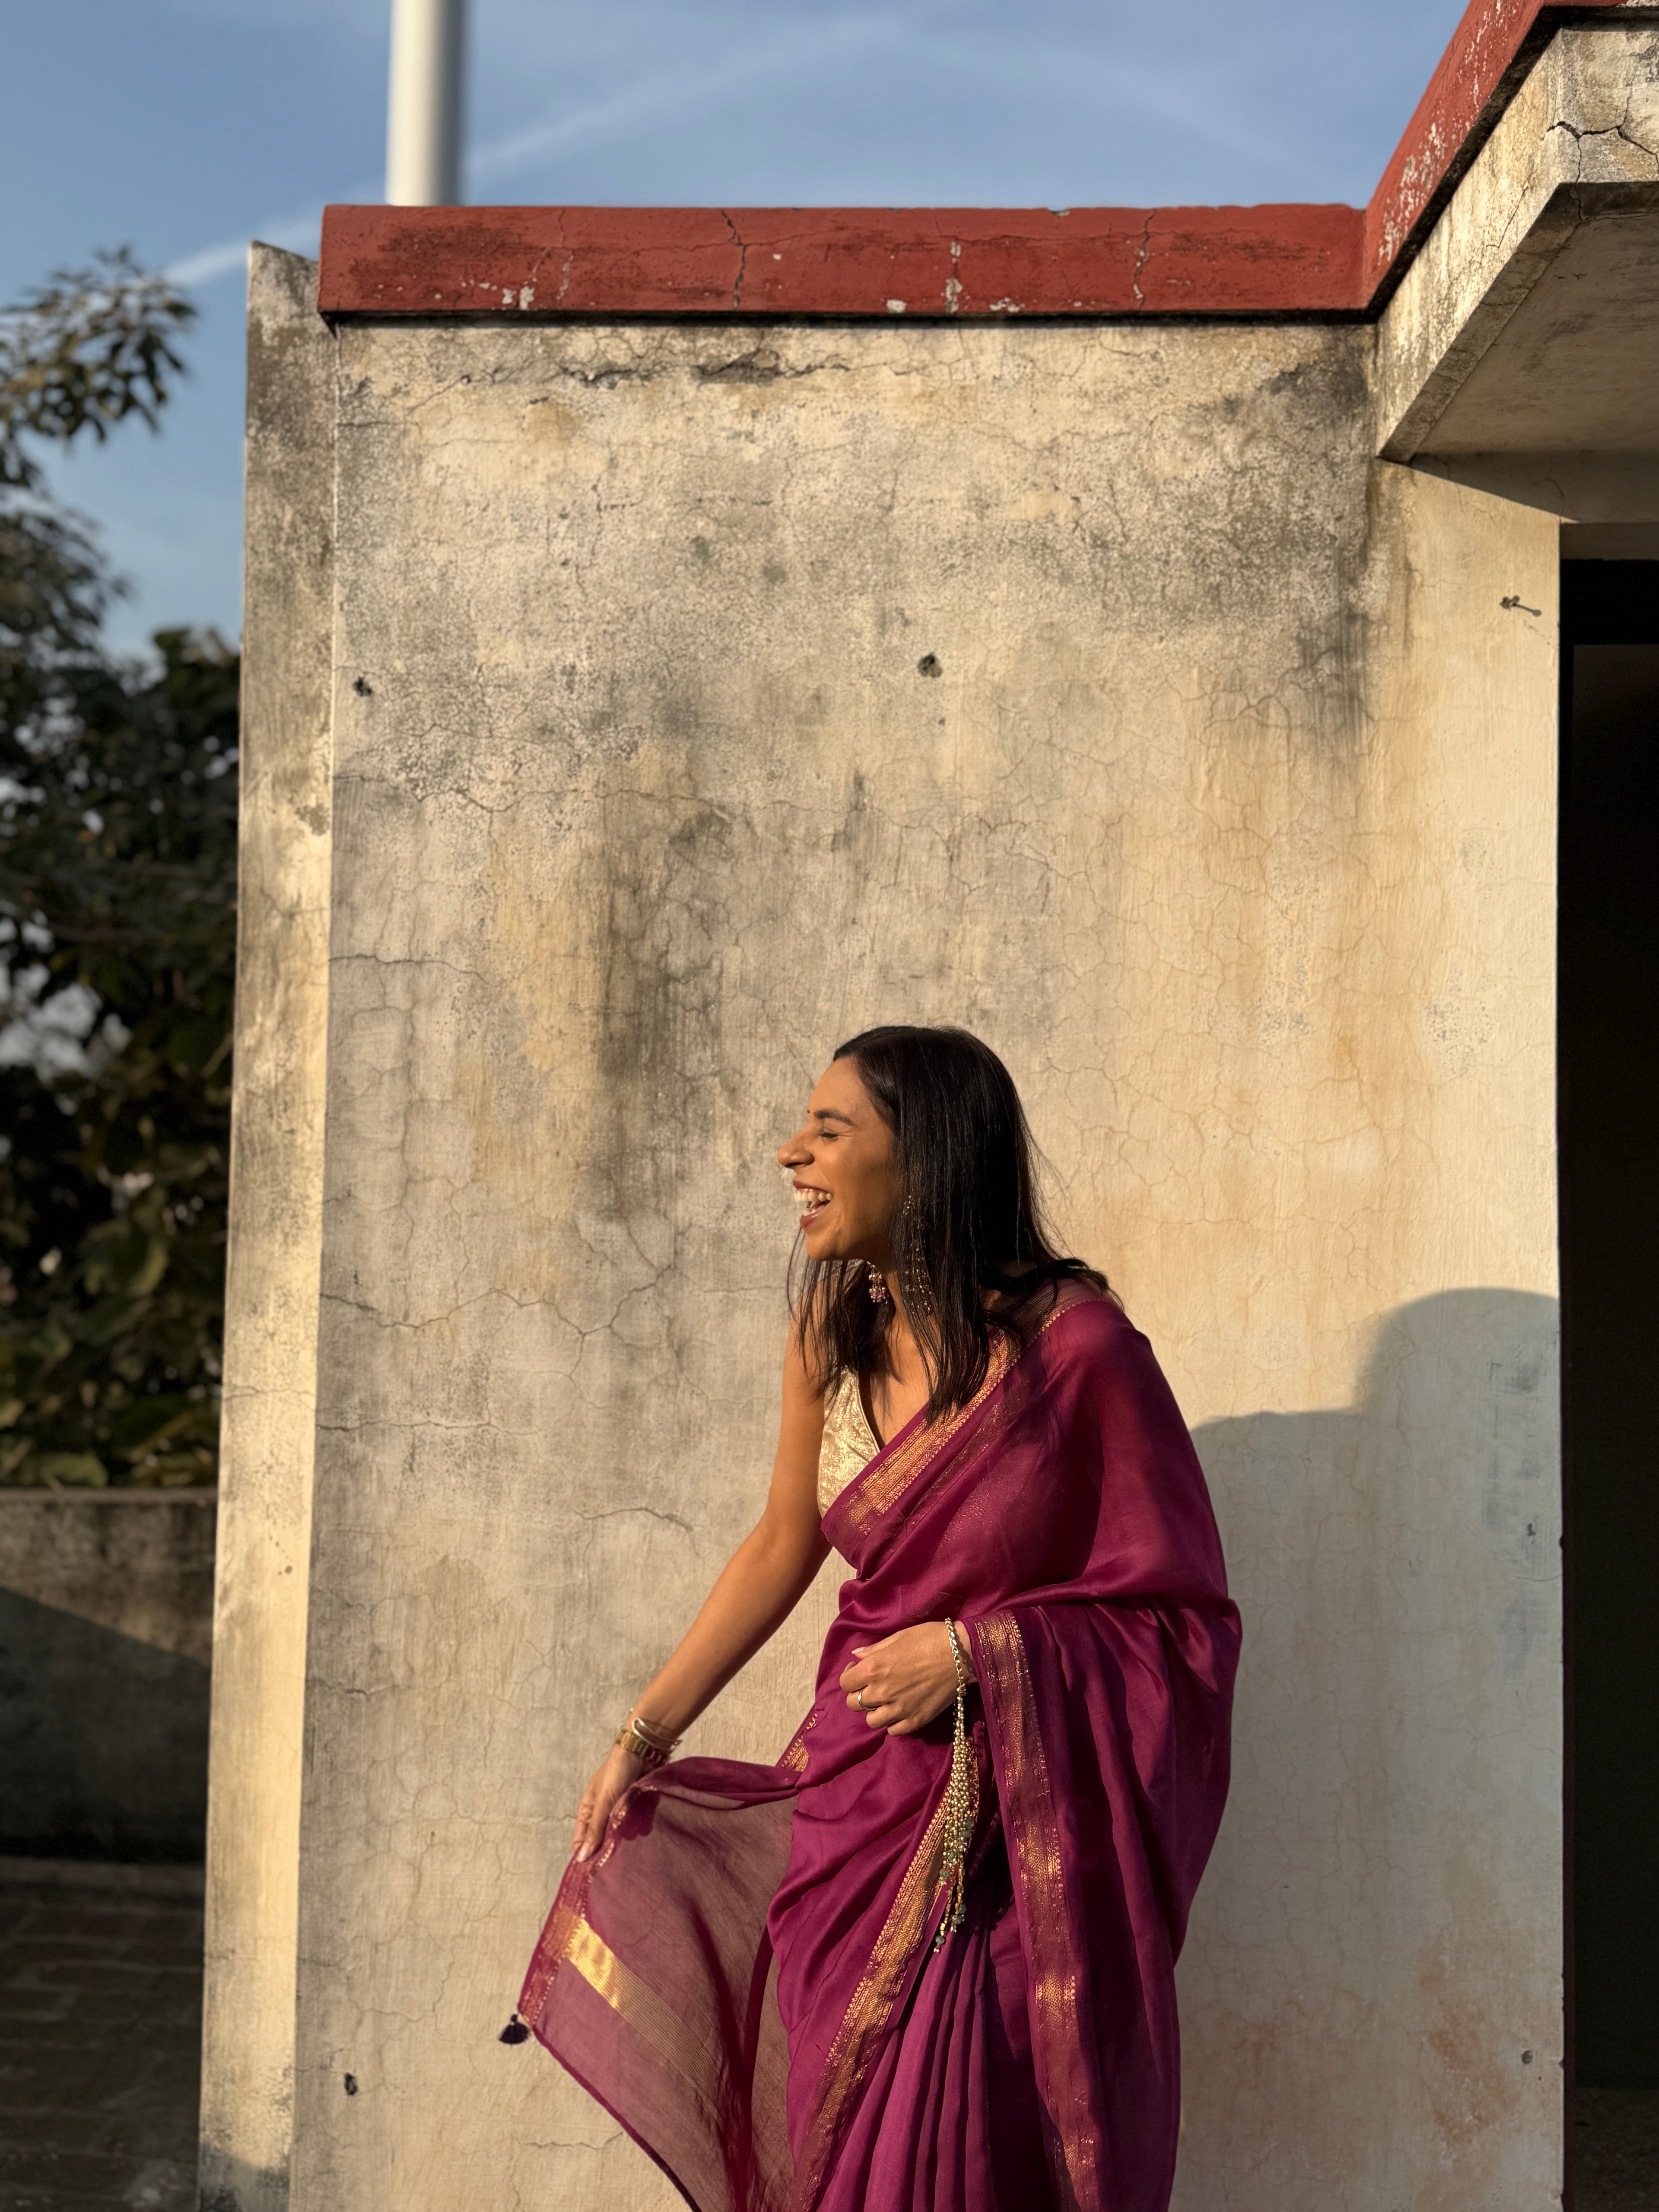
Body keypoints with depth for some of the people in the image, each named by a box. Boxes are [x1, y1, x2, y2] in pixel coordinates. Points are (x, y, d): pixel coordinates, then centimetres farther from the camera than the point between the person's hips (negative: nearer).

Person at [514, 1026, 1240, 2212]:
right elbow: (783, 1545, 14)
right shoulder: (834, 1333, 1)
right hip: (855, 1804, 5)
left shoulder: (1078, 1346, -17)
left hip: (1014, 1843, -5)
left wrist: (971, 1651, -17)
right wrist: (644, 1736, 15)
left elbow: (1185, 1617, -11)